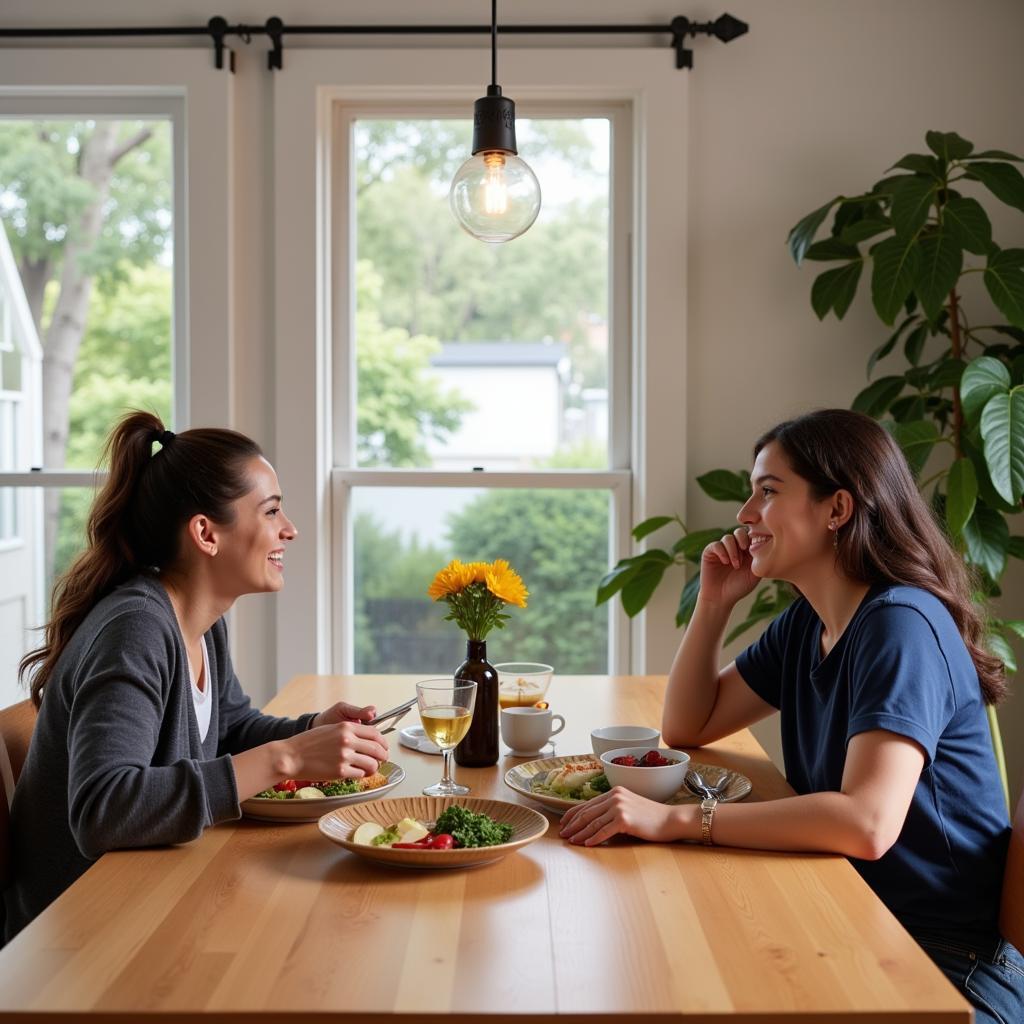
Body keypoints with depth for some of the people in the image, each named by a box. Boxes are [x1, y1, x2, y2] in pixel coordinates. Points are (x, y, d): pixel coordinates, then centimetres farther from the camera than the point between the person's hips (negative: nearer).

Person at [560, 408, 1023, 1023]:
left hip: (945, 963, -7)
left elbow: (866, 824, -33)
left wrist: (674, 820, -33)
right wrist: (715, 603, 1)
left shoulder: (901, 626, -21)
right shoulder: (806, 624, 6)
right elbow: (687, 727, 13)